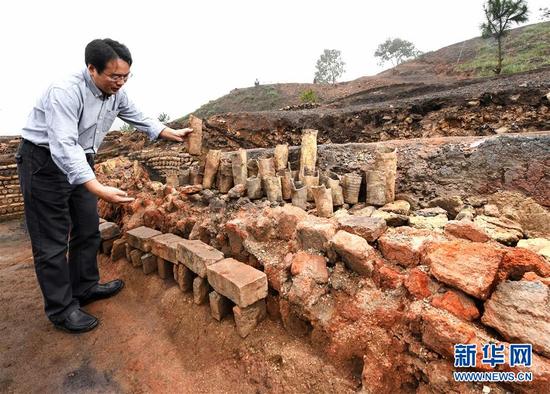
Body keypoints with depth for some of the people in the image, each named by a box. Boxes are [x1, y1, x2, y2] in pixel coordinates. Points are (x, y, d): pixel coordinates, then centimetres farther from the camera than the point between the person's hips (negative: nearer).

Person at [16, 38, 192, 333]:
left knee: (88, 229, 12)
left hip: (81, 161, 8)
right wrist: (99, 189, -46)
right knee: (53, 241, -2)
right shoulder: (65, 92, -28)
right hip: (44, 162, -8)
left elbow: (139, 118, 14)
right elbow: (64, 147, -37)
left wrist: (173, 134, 10)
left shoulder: (116, 93, -4)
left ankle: (85, 288, 28)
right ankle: (61, 309, 11)